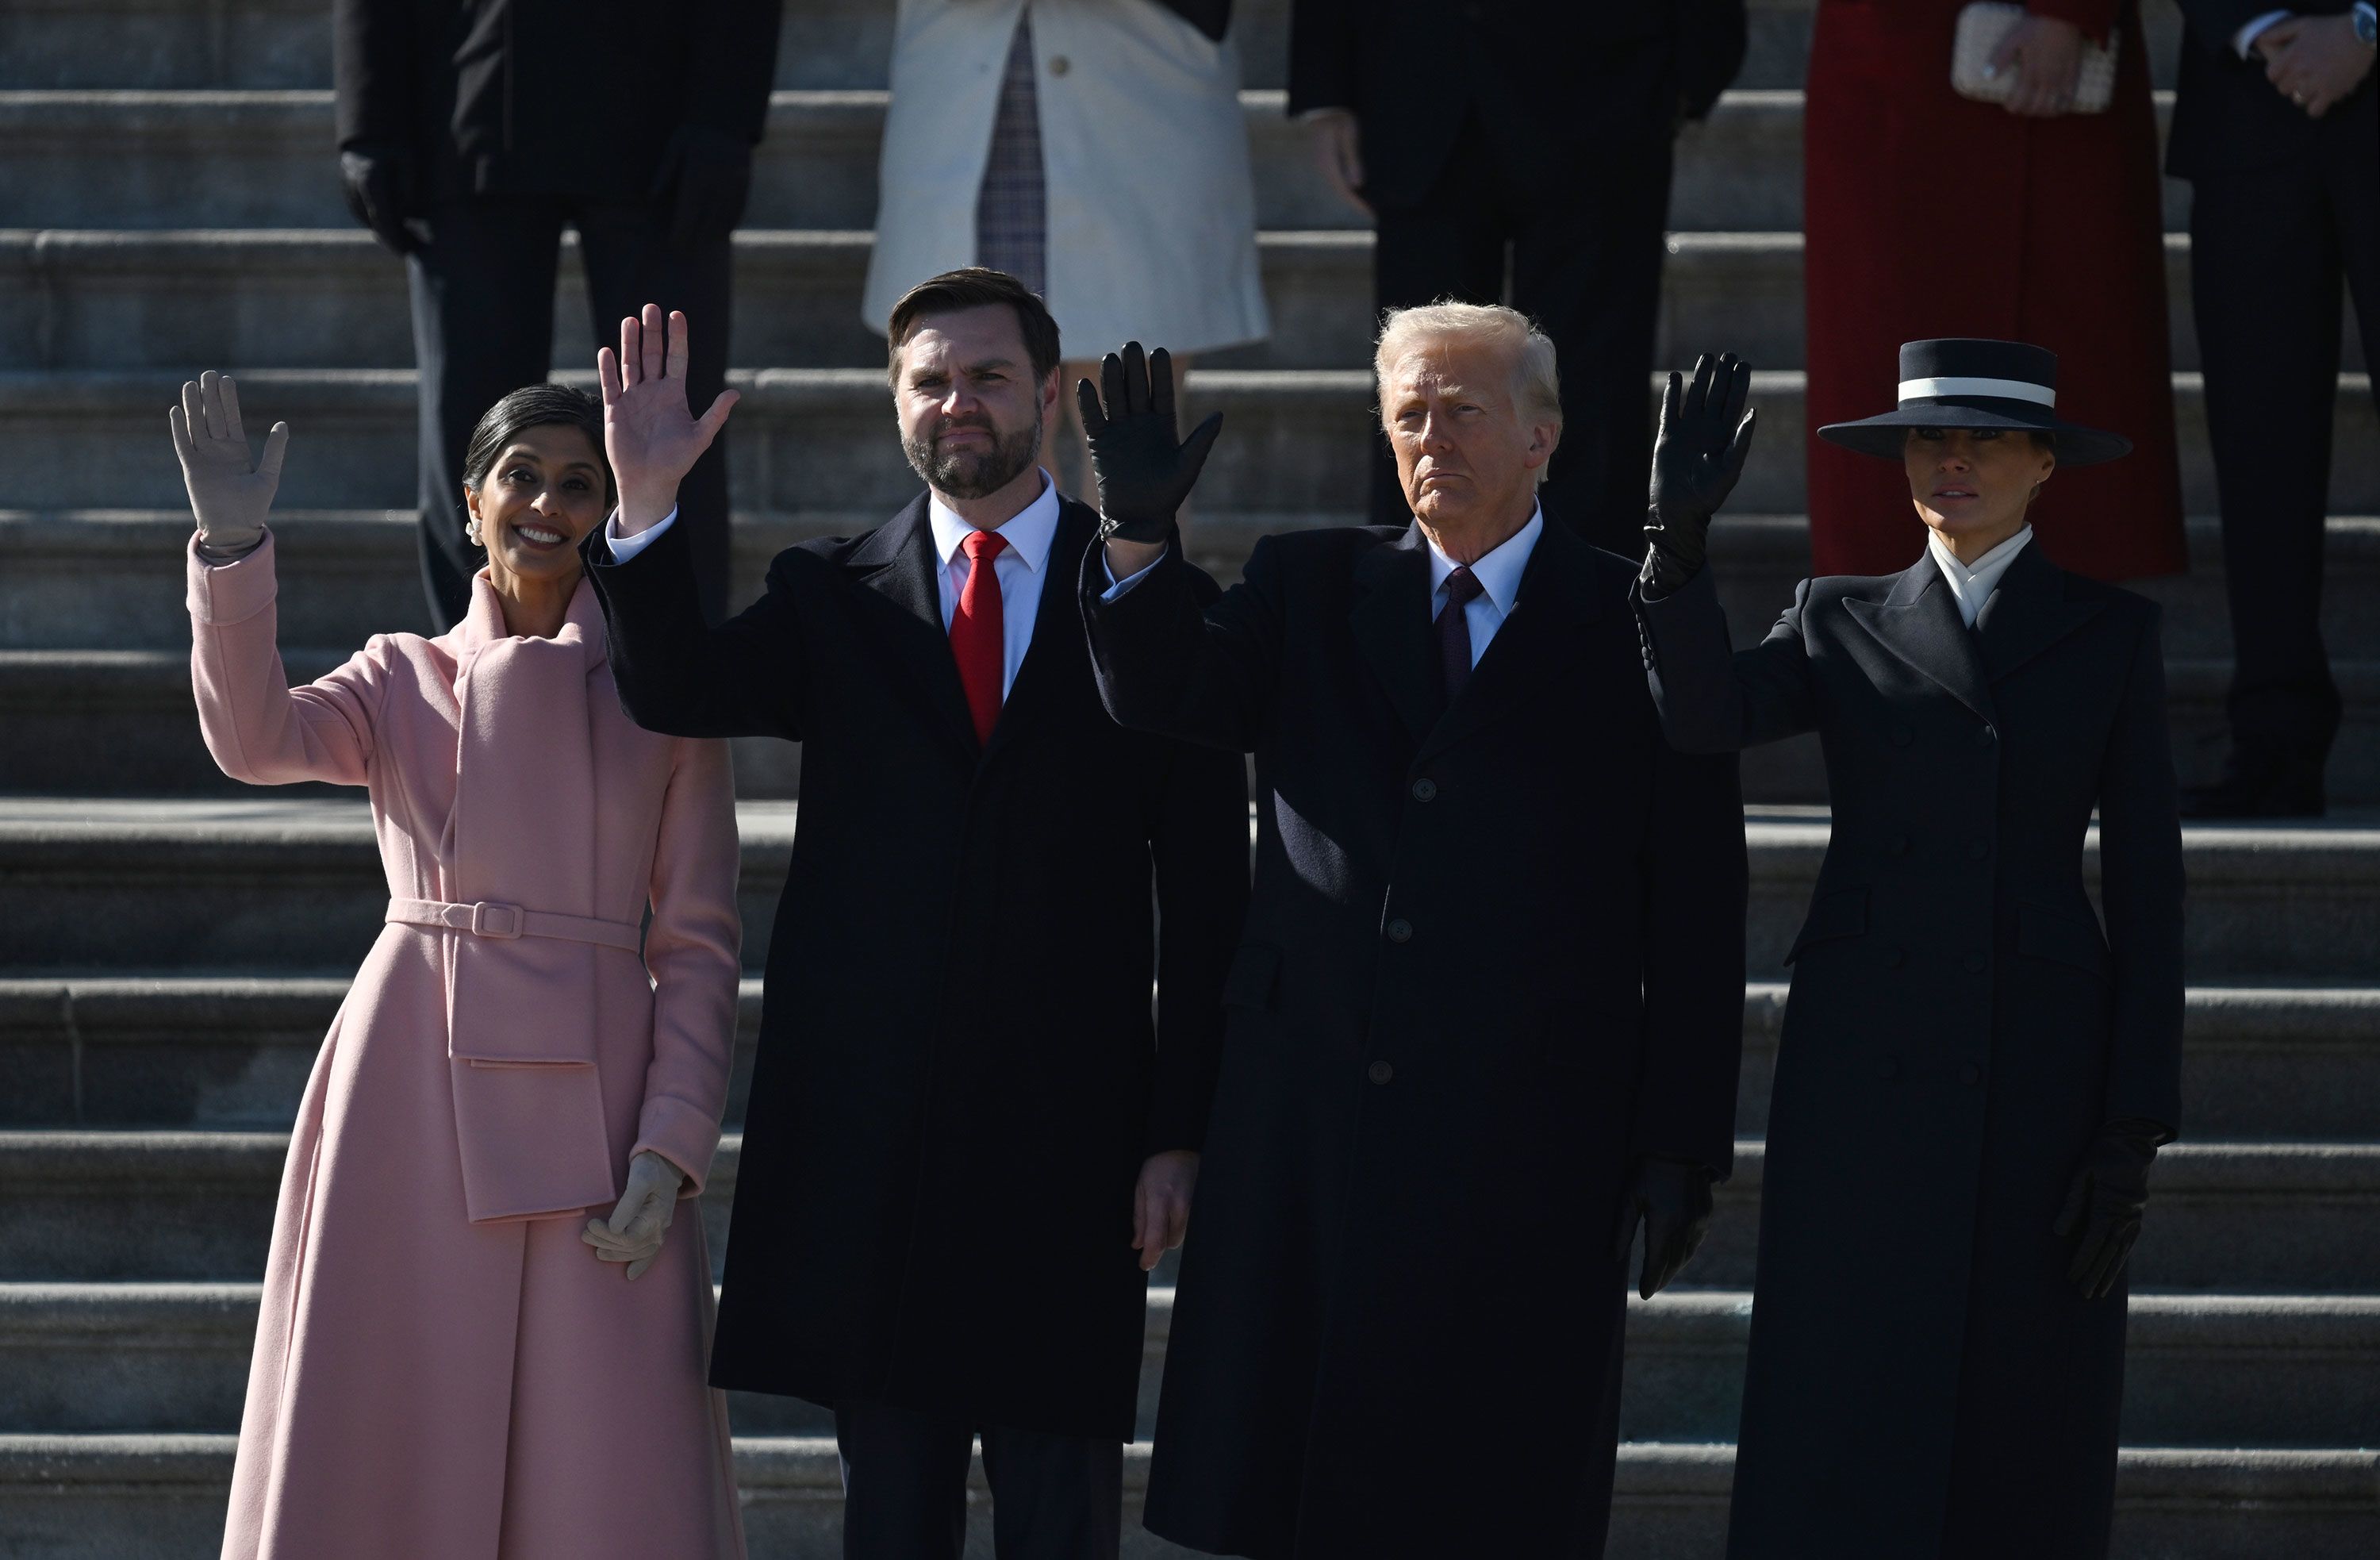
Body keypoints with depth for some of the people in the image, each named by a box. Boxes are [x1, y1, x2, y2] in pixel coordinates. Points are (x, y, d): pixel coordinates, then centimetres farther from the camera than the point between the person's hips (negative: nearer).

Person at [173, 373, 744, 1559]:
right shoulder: (400, 680, 12)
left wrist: (669, 1149, -6)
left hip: (590, 1094, -1)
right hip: (415, 1092, 1)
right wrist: (232, 547, -22)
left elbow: (700, 945, 6)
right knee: (388, 1443, -1)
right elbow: (256, 740, -9)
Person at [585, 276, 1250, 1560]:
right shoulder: (830, 598, 10)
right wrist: (646, 509, -22)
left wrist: (1180, 1130, -2)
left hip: (1067, 1127, -1)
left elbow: (1206, 897, 3)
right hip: (869, 1129, 1)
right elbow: (677, 693, -7)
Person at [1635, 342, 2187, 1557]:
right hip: (1865, 1061, 0)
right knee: (1839, 1427, -5)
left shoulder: (2110, 634, 8)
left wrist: (2136, 1127, -3)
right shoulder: (1840, 624, 11)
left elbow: (2145, 885, 4)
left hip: (2040, 1071, 0)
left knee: (2019, 1451, 1)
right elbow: (1705, 716, -10)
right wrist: (1679, 538, -25)